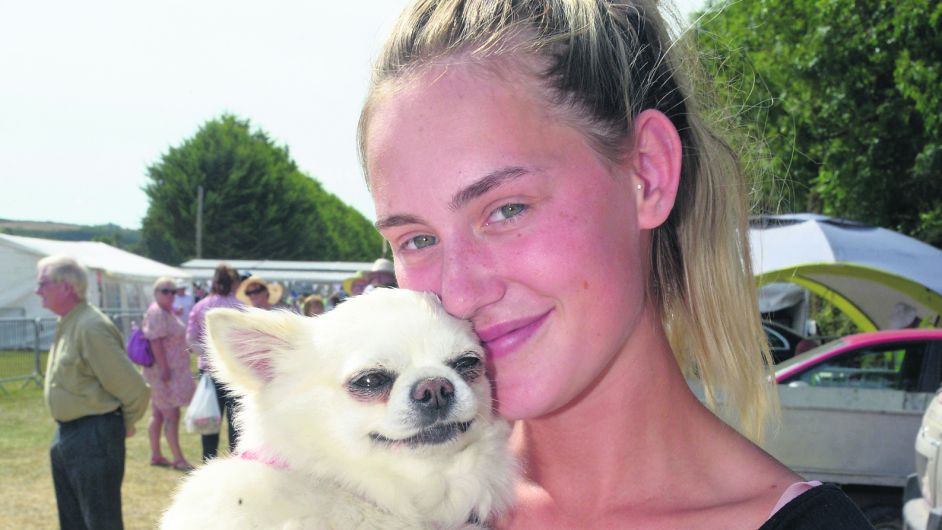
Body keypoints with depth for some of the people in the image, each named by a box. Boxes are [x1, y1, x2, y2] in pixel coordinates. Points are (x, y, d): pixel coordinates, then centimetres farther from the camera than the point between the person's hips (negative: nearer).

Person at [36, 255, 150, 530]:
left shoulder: (91, 327, -22)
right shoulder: (66, 323, 8)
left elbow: (134, 388, -21)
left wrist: (125, 425, -6)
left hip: (93, 437, -10)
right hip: (67, 434, 10)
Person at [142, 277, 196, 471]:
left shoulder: (168, 312, 14)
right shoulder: (156, 313, -16)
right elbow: (156, 342, -23)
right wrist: (164, 369, -26)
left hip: (171, 371, 10)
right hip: (164, 371, -10)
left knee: (158, 415, 14)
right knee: (172, 416, -6)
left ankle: (156, 455, 21)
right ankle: (178, 460, -2)